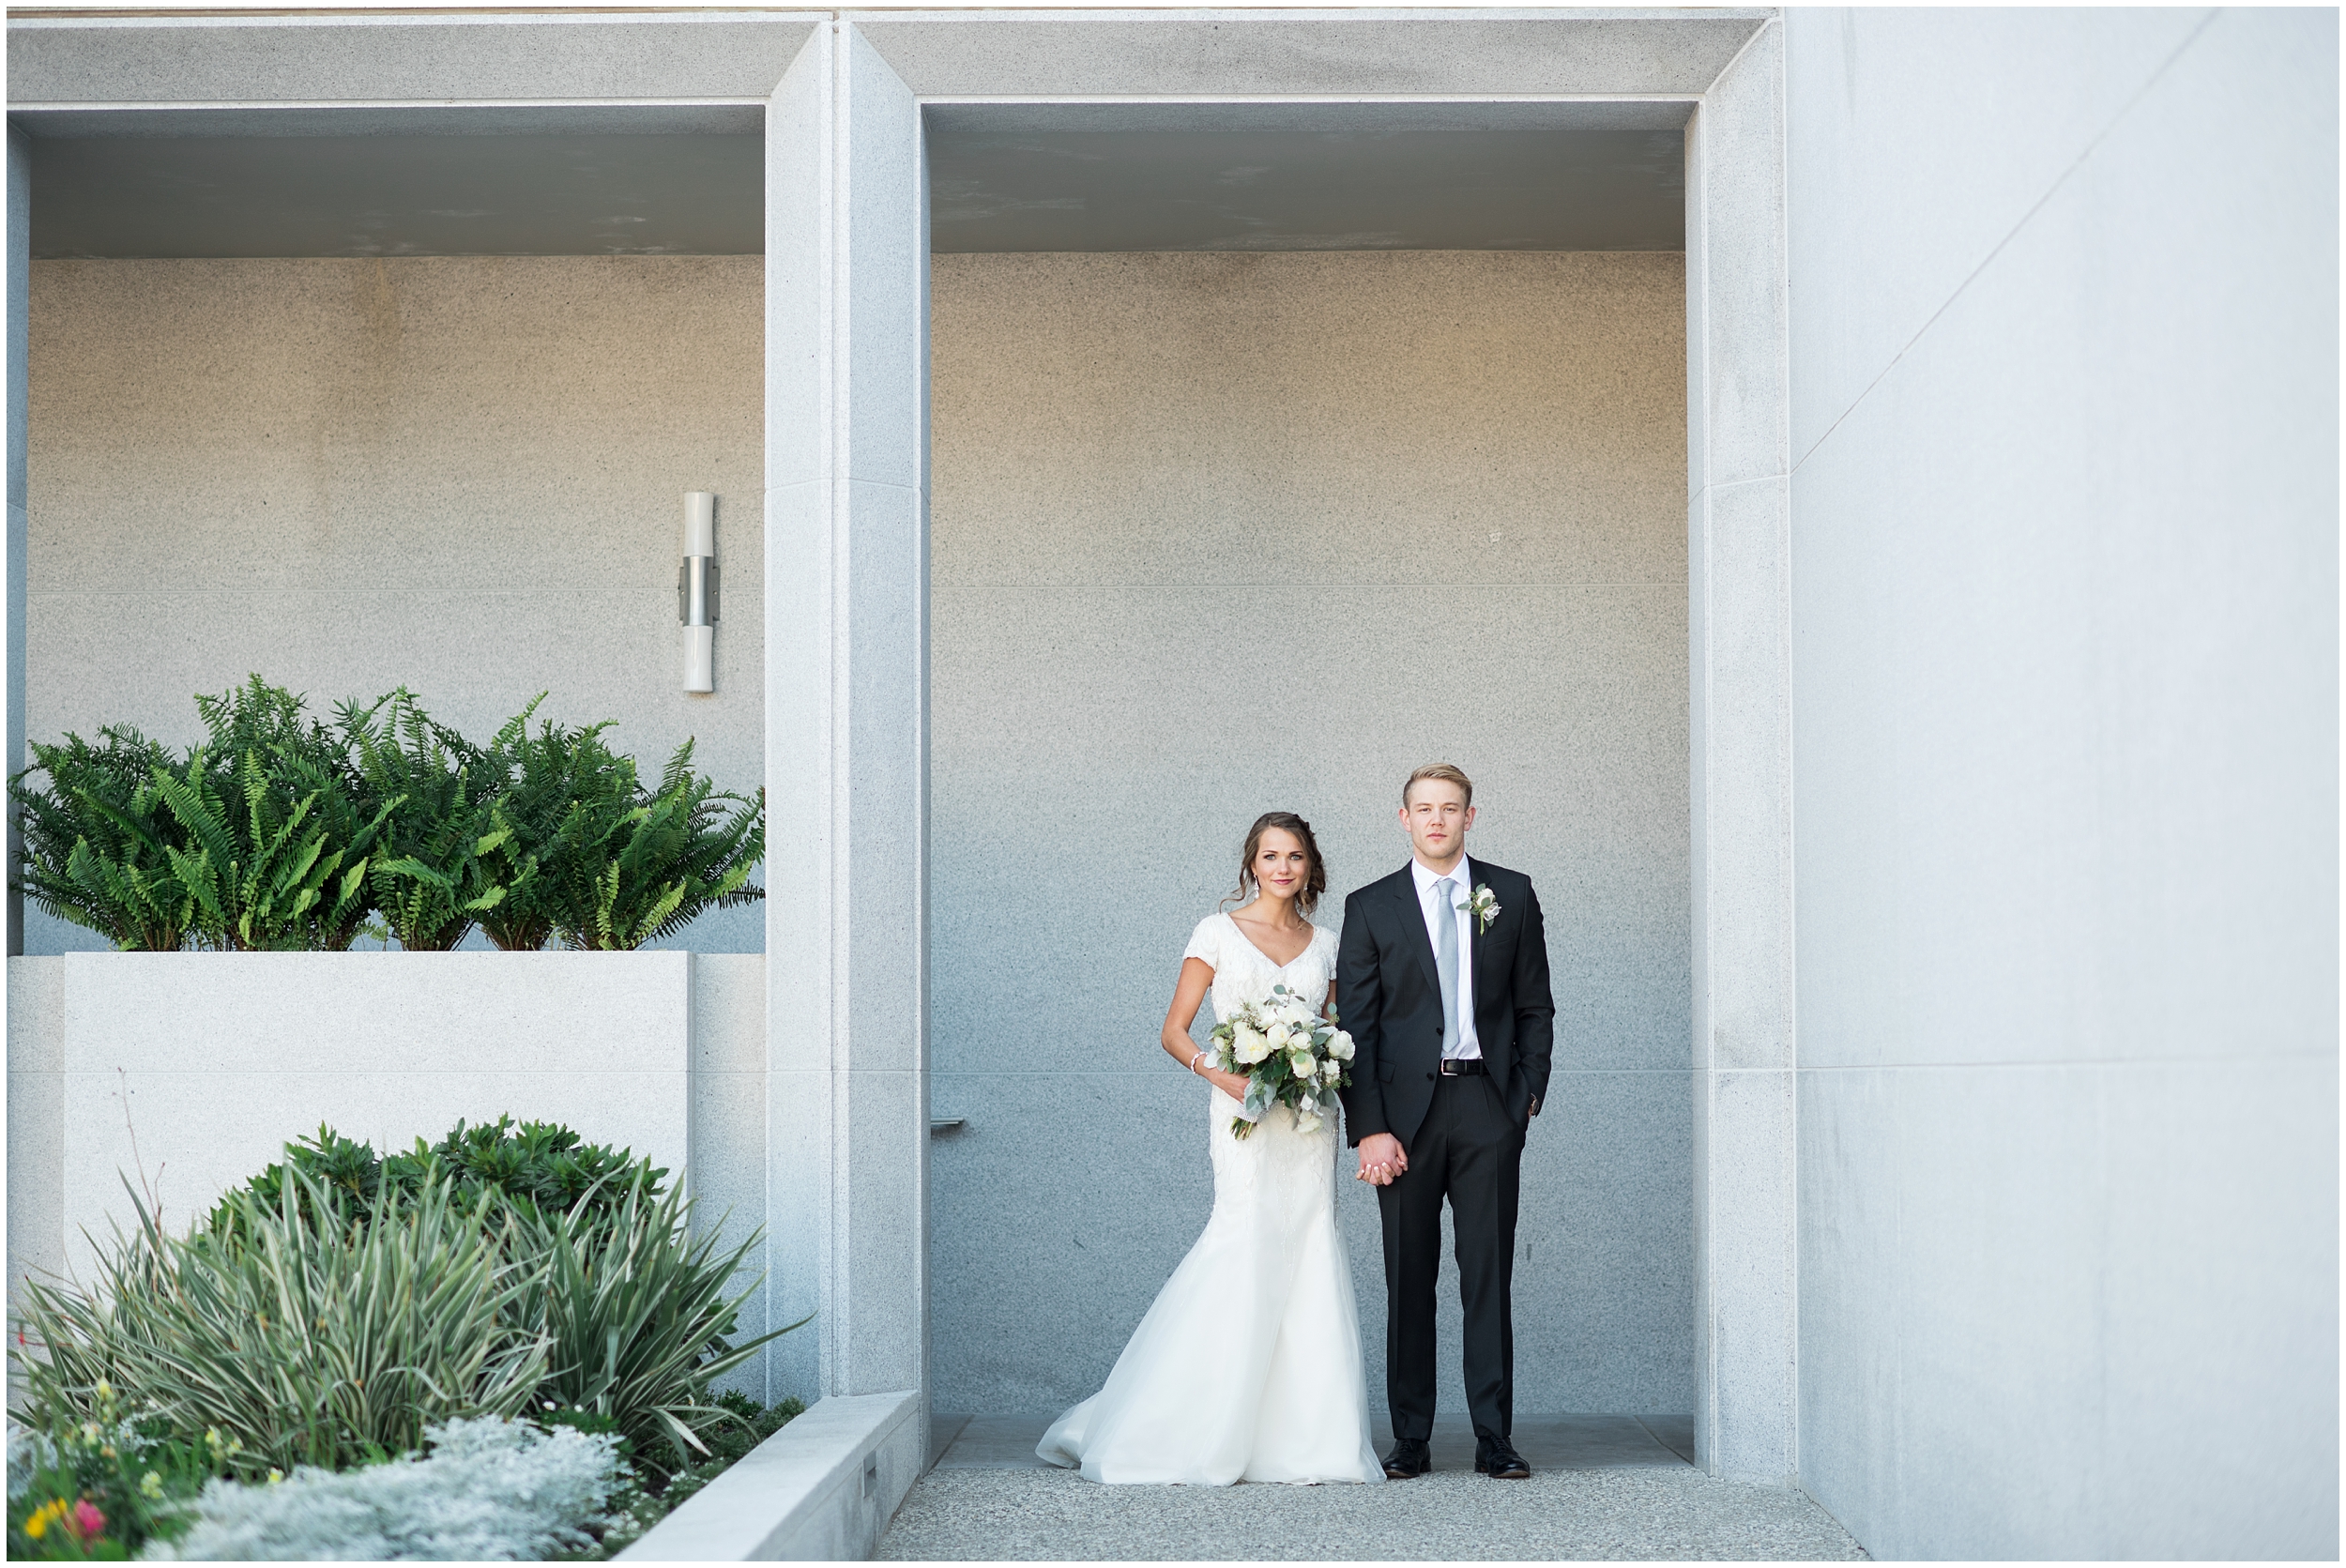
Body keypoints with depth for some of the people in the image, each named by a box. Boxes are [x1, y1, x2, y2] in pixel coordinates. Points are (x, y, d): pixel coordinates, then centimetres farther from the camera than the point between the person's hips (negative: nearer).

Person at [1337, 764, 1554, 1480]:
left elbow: (1535, 1007, 12)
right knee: (1408, 1280, 3)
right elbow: (1356, 1025, 2)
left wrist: (1528, 1093, 1)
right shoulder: (1370, 907, 6)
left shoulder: (1511, 895, 9)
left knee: (1489, 1275, 0)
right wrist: (1369, 1129, -6)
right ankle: (1410, 1439, 9)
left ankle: (1495, 1436, 4)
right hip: (1406, 1109, 0)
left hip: (1488, 1106, 0)